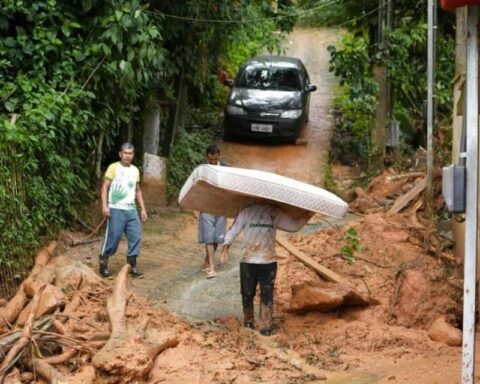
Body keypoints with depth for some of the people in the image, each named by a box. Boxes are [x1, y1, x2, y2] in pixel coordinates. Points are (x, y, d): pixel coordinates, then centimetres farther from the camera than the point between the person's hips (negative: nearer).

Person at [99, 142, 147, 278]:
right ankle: (103, 264, 6)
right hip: (116, 209, -5)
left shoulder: (135, 170, 15)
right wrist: (104, 205, -16)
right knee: (113, 236, -6)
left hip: (131, 210, 5)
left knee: (136, 236, -1)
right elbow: (105, 187, -6)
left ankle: (132, 265, 7)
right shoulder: (113, 167, -2)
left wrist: (143, 209, 16)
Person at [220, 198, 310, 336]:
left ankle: (266, 327, 3)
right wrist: (225, 247, -12)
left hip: (269, 261, 1)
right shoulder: (246, 212, 3)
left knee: (267, 296, -1)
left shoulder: (276, 212, 6)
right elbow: (233, 231, 1)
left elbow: (293, 225, 10)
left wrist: (307, 215, -3)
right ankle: (248, 320, 28)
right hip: (248, 261, -1)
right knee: (248, 293, 7)